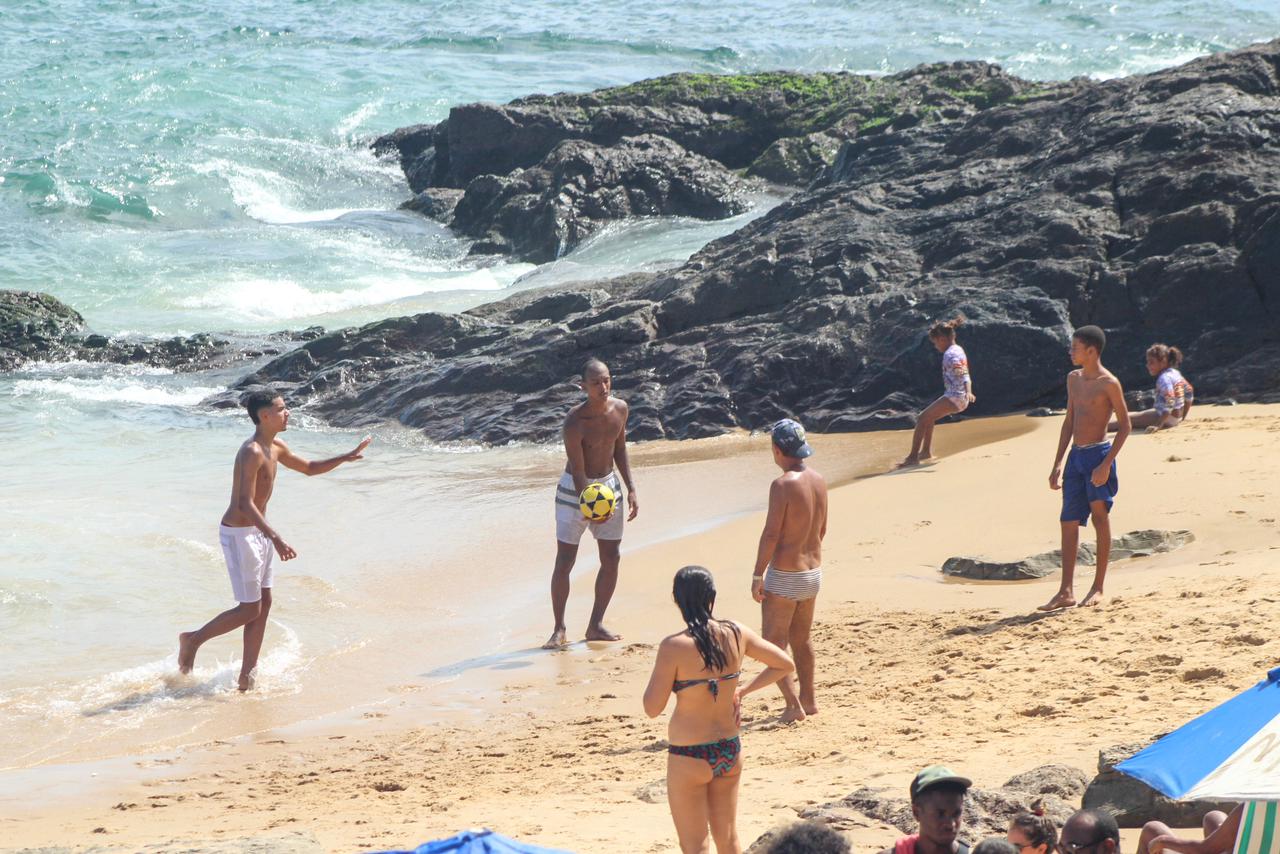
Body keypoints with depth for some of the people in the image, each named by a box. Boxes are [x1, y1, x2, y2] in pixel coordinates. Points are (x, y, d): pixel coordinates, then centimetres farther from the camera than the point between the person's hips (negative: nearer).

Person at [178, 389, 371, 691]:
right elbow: (245, 504, -30)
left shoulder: (275, 448, 8)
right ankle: (193, 640, 13)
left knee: (264, 603, 10)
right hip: (239, 534, -10)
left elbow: (309, 468, 24)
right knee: (250, 609, -4)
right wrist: (275, 538, -39)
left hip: (258, 531, 10)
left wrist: (347, 457, 14)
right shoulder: (252, 452, -23)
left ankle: (247, 675, 15)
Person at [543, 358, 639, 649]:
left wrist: (631, 489, 6)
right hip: (575, 490, -6)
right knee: (564, 561, -6)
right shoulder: (575, 422, -25)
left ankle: (596, 625, 16)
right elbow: (578, 471, -25)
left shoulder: (620, 409, -6)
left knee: (612, 558, 5)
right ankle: (559, 629, 4)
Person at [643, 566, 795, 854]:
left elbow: (653, 708, -13)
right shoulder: (736, 634, -4)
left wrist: (659, 668, 1)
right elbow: (785, 664, 8)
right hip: (730, 751, 5)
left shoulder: (674, 647, -19)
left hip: (689, 756, -5)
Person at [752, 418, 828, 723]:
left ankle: (793, 704, -4)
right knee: (801, 639, 21)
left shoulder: (783, 484, -20)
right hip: (813, 570, 8)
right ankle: (809, 700, 29)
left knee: (773, 642, 2)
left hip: (784, 575, -8)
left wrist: (757, 576, -15)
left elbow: (771, 534, -21)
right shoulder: (818, 481, 3)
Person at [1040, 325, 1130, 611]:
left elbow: (1124, 425, -9)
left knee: (1100, 515, -3)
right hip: (1075, 456, 7)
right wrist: (1058, 464, 16)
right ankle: (1066, 591, 7)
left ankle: (1098, 588, 4)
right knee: (1069, 521, 4)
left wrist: (1106, 463, -17)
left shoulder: (1108, 383, -9)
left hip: (1098, 455, -7)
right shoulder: (1074, 379, 13)